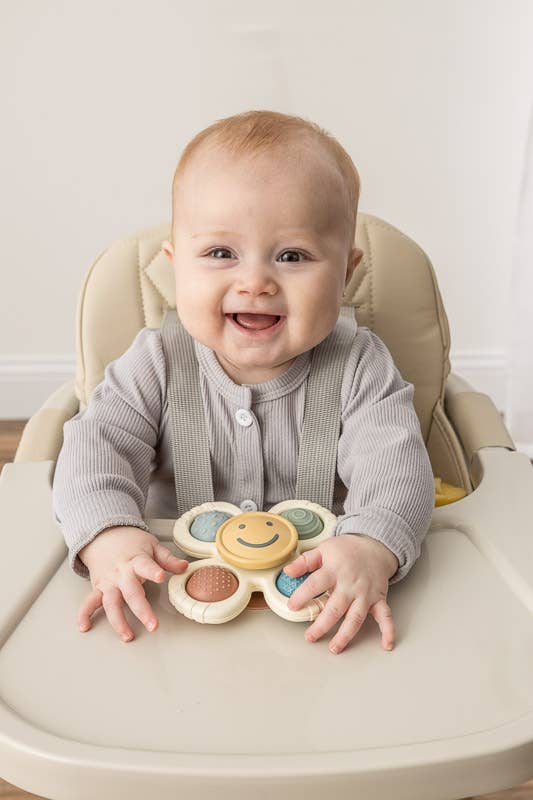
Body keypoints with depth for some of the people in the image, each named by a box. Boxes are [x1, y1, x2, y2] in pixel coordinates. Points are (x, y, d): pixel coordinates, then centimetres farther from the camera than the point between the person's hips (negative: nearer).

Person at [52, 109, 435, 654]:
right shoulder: (156, 365, -6)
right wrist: (108, 535, -32)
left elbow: (394, 462, -19)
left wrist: (370, 547, -40)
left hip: (316, 598, 1)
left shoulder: (360, 369, -9)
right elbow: (97, 444, -12)